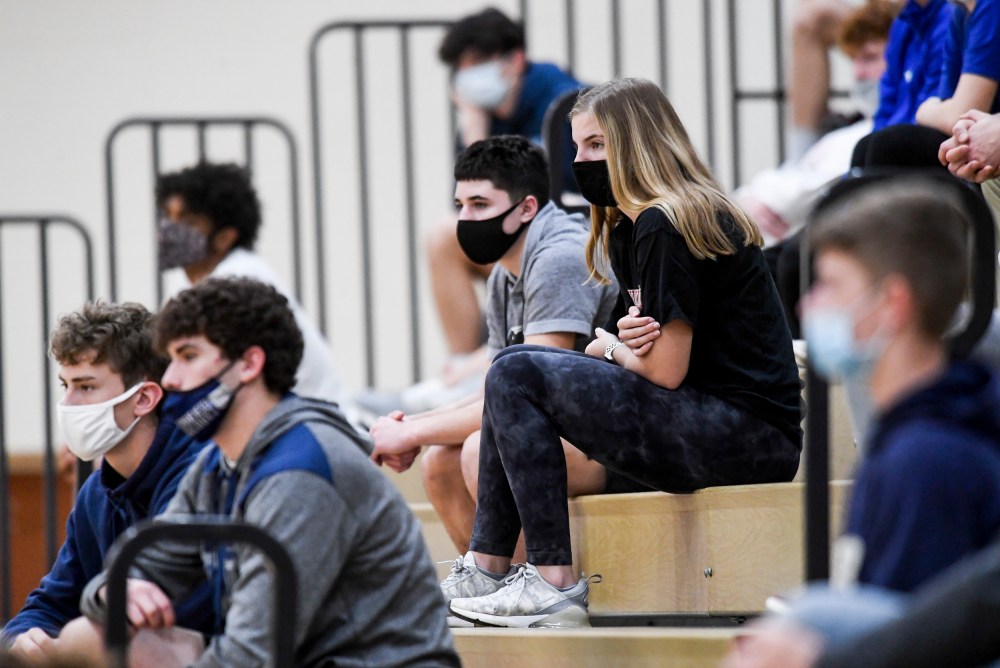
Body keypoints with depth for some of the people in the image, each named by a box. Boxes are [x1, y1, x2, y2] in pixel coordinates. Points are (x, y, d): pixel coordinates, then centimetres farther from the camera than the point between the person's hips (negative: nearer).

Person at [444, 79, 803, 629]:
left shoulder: (663, 227, -13)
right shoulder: (627, 230, 18)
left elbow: (665, 372, -17)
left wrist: (612, 349, 4)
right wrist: (623, 340, -7)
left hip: (749, 433, -11)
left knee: (516, 376, -12)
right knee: (516, 365, 13)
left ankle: (555, 586, -15)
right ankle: (485, 570, 6)